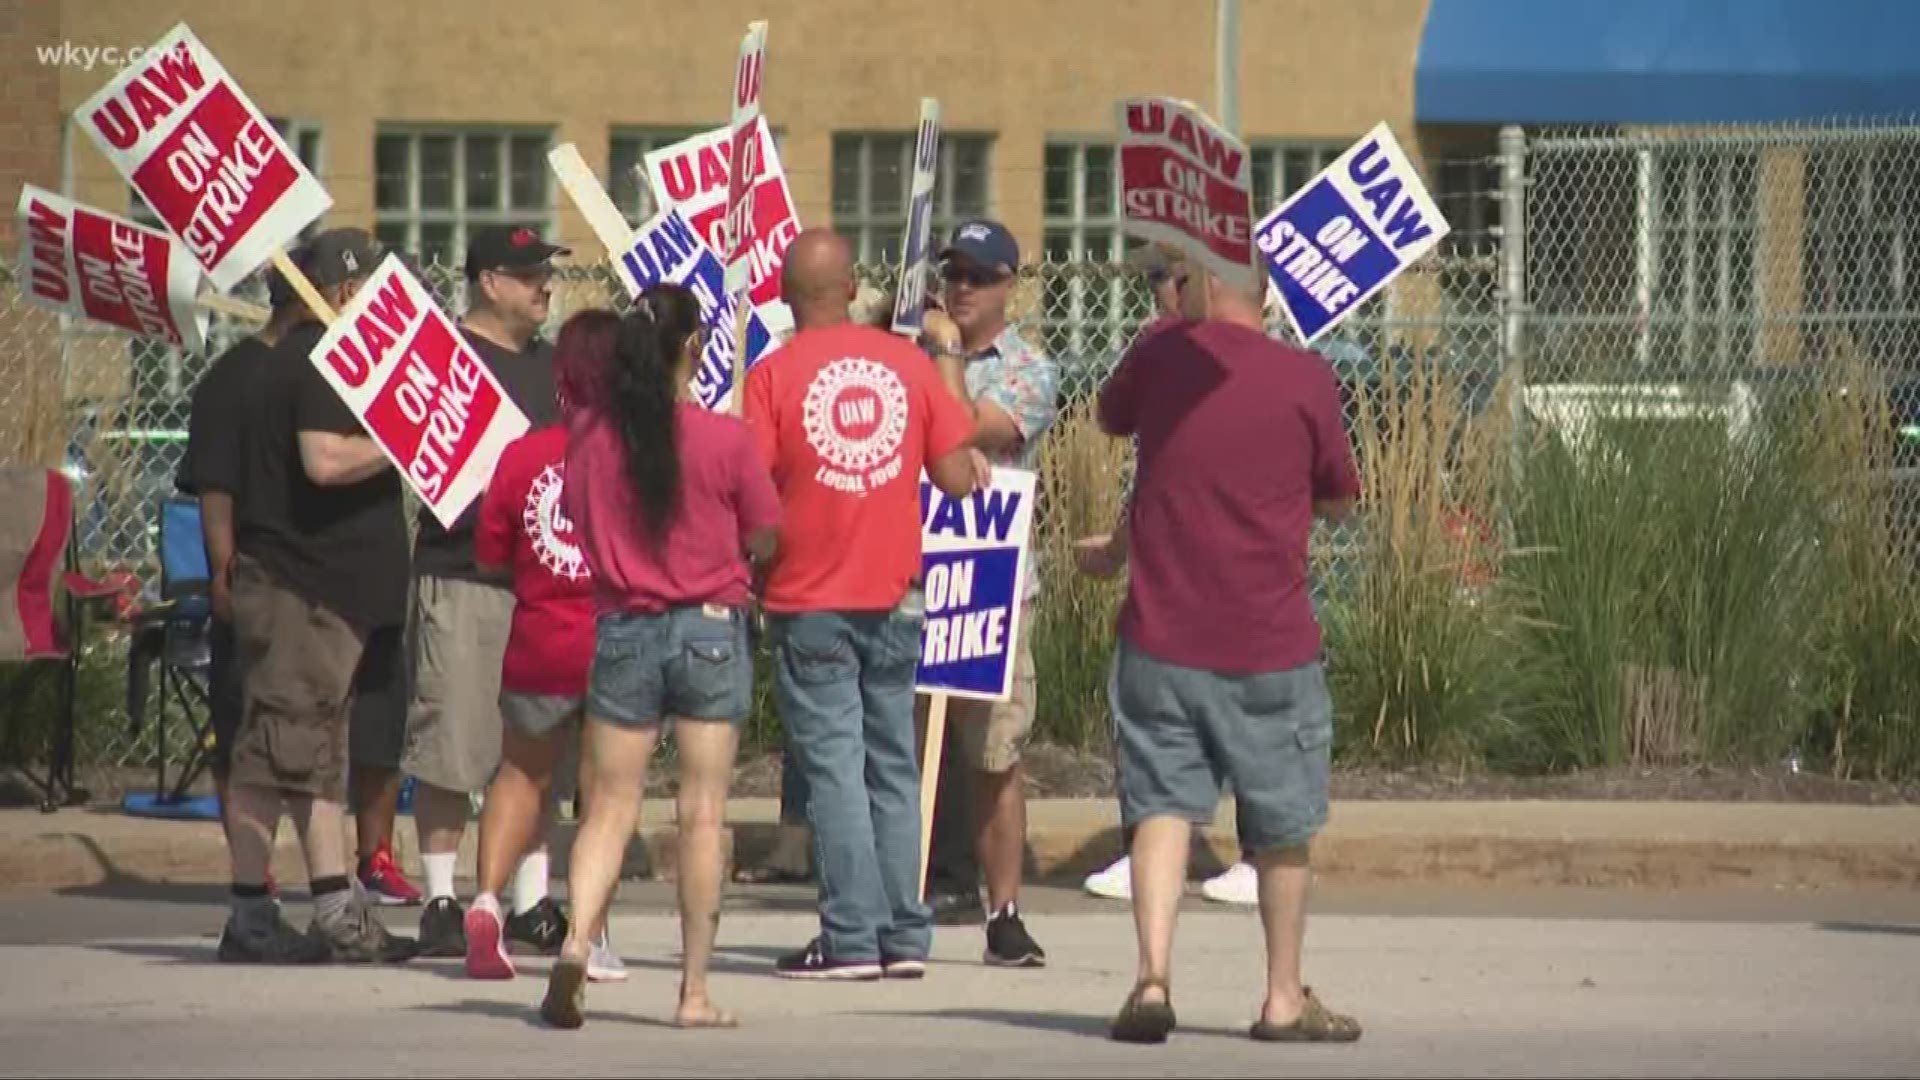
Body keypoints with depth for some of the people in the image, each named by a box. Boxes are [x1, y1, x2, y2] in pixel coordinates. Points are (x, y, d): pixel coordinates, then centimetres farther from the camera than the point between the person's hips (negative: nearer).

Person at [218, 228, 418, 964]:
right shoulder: (321, 364, -13)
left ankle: (336, 910, 10)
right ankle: (250, 917, -11)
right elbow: (326, 461, -25)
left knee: (321, 755, 9)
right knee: (279, 750, -10)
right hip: (298, 590, -11)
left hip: (321, 591, 11)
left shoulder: (303, 359, 20)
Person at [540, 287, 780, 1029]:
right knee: (703, 812, 3)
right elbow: (763, 541, -2)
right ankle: (695, 990, 3)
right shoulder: (723, 439, -11)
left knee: (609, 806, 7)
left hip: (622, 631, 2)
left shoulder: (589, 431, -5)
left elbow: (575, 517, 9)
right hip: (710, 628, -2)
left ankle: (578, 939, -17)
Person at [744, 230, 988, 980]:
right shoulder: (906, 362, 1)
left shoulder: (773, 375, -8)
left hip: (810, 604, -3)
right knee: (894, 766, 10)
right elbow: (958, 477, 1)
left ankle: (851, 939, -4)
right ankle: (904, 938, 10)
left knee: (834, 768, -1)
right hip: (894, 596, 3)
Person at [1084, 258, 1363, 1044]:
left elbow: (1109, 417, 21)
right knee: (1283, 826, 13)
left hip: (1160, 637, 1)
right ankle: (1284, 996, 21)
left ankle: (1153, 977, -15)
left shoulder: (1159, 358, -2)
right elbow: (1339, 501, 4)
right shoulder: (1306, 380, -8)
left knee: (1162, 806, 3)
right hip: (1270, 648, -1)